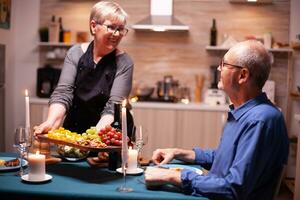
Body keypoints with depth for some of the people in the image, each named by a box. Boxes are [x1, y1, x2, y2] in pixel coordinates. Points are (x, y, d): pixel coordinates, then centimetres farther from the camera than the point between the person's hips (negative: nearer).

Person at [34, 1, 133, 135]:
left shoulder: (124, 63, -6)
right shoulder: (75, 53, 1)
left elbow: (113, 106, -14)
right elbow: (63, 93, -8)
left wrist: (96, 134, -31)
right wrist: (51, 122, -25)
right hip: (74, 131, 2)